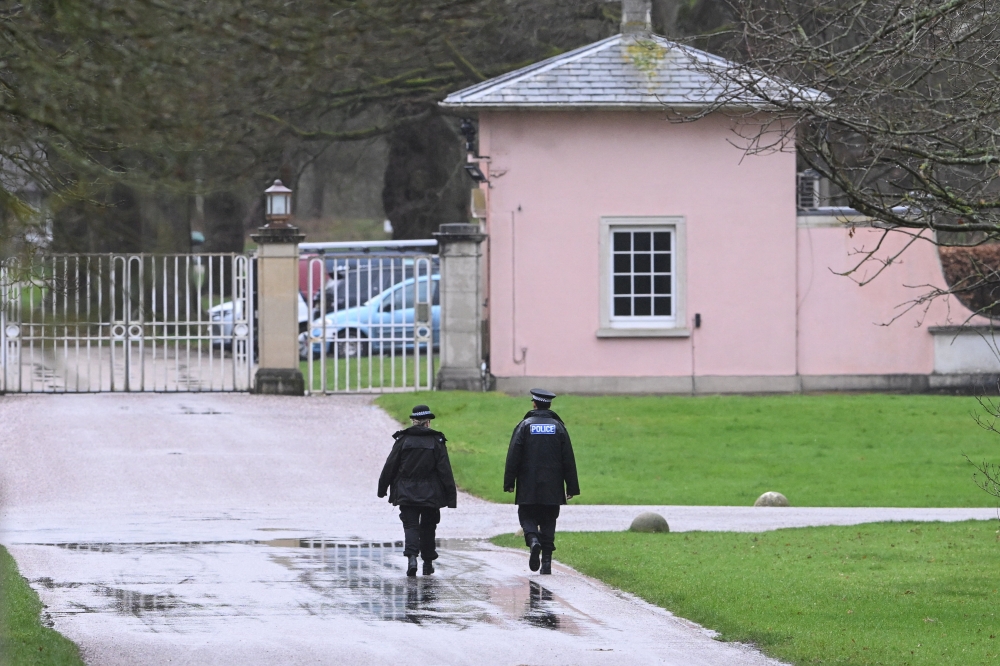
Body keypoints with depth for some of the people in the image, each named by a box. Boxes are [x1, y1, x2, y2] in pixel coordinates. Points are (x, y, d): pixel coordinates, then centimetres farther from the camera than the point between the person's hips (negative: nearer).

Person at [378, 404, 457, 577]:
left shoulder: (403, 440, -2)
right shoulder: (436, 441, -2)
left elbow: (390, 466, 2)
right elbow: (445, 470, -4)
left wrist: (382, 488, 12)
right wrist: (450, 496, -1)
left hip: (407, 494, -1)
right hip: (431, 495, 1)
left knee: (410, 525, -1)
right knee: (427, 528, 14)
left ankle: (412, 557, -24)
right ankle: (428, 563, 21)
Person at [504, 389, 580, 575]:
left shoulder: (524, 426, -3)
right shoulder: (558, 427, 3)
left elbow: (513, 456, -6)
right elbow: (568, 460, 3)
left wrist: (509, 483, 0)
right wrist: (572, 487, 7)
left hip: (528, 488, -2)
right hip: (552, 488, 2)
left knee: (527, 516, 9)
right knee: (548, 522, 8)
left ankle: (533, 539, -22)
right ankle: (546, 562, 2)